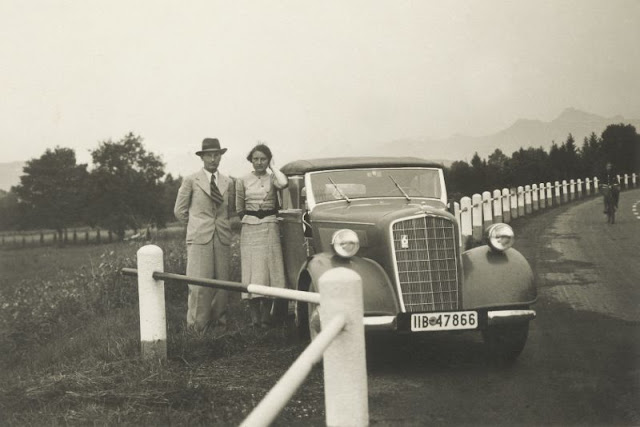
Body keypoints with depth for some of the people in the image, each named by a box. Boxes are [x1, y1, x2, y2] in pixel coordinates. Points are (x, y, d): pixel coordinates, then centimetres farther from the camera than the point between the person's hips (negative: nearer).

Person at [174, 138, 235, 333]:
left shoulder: (228, 183, 13)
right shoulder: (191, 181, 3)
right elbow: (180, 210, 8)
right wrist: (197, 226, 9)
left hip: (222, 238, 3)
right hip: (199, 238, -3)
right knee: (199, 284, -8)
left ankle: (218, 323, 9)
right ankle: (197, 325, -3)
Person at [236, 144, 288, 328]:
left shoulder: (272, 178, 6)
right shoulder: (243, 181, 7)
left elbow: (283, 183, -19)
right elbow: (239, 209, 14)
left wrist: (273, 167, -5)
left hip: (270, 228, 0)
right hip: (249, 229, 0)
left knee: (269, 269, -2)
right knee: (252, 270, -4)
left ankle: (266, 316, 3)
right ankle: (255, 316, -3)